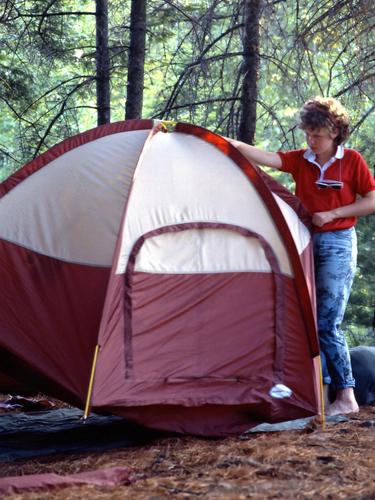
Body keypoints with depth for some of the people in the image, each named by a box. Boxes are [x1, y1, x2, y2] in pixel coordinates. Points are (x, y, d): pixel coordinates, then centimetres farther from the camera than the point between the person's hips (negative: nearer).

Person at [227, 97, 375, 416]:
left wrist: (332, 214, -9)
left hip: (337, 243, -6)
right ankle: (320, 393, 10)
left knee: (327, 322, -11)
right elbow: (266, 158, -7)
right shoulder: (300, 160, 6)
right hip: (306, 243, 6)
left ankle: (346, 398, -6)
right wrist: (234, 145, -21)